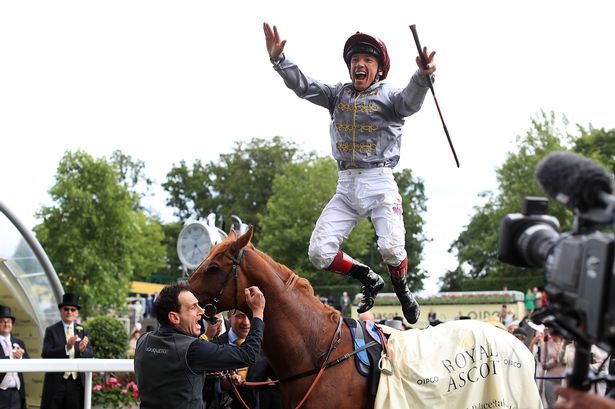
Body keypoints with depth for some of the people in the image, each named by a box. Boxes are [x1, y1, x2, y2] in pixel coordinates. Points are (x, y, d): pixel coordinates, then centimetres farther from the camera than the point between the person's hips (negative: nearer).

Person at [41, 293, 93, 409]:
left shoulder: (83, 331, 9)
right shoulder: (51, 330, 1)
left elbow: (90, 354, 2)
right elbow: (45, 354, -10)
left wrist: (82, 349, -22)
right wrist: (66, 347, -24)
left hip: (76, 381, 2)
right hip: (56, 382, -2)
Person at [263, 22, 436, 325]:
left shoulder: (388, 96, 0)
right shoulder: (338, 95, 14)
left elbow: (410, 102, -22)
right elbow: (303, 86, 5)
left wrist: (422, 77, -44)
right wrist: (278, 59, -11)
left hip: (379, 183, -5)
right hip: (345, 186, 5)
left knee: (391, 248, -23)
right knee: (319, 253, -5)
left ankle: (402, 292, 12)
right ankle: (369, 280, 20)